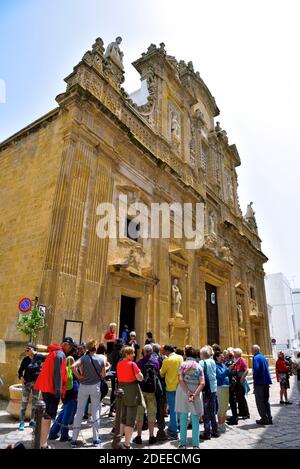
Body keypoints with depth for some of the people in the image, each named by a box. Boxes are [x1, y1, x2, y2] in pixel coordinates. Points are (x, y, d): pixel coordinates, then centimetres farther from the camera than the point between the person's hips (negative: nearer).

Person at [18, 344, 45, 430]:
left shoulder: (40, 357, -10)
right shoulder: (25, 360, -5)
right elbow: (20, 370, 3)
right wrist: (21, 377, -13)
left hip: (37, 382, 0)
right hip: (26, 382, 0)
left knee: (35, 402, 9)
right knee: (24, 402, 1)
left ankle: (32, 421, 23)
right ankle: (22, 422, 12)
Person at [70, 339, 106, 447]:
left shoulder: (84, 358, -9)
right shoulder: (101, 359, -4)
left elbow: (73, 366, -25)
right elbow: (103, 375, 1)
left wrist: (78, 376, -11)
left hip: (84, 386, 0)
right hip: (96, 386, 1)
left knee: (79, 412, 11)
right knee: (95, 412, 11)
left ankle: (74, 439, 16)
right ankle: (96, 439, 17)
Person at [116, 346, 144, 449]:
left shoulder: (119, 364, 4)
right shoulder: (132, 364, -17)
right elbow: (140, 378, -18)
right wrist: (139, 371, 0)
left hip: (121, 390, 7)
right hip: (132, 392, -7)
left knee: (122, 418, 21)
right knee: (130, 420, 5)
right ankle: (126, 444, 10)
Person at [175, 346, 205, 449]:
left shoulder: (183, 365, -1)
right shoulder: (199, 366, 2)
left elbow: (180, 380, -14)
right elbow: (202, 383, -9)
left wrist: (188, 393, -14)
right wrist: (194, 395, -14)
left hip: (183, 393, 0)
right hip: (196, 394, 0)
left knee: (183, 420, 11)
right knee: (195, 421, 11)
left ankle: (183, 443, 19)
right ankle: (195, 444, 14)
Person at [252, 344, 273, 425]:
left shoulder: (256, 358, -13)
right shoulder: (264, 357, 12)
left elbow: (256, 369, -23)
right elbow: (267, 369, 15)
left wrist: (254, 378, -9)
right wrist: (267, 380, 18)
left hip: (259, 382, -8)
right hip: (266, 382, 8)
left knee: (260, 401, 3)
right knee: (266, 401, 17)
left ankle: (264, 419, 6)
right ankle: (269, 418, 21)